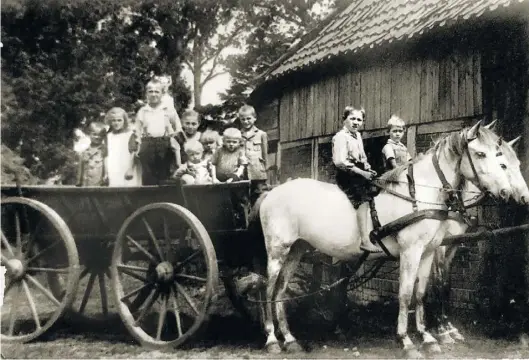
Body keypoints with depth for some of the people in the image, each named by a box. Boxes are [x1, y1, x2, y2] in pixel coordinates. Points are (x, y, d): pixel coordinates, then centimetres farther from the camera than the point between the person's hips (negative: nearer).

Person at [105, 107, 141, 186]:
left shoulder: (130, 135, -1)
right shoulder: (109, 136, 14)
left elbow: (135, 155, -4)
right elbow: (106, 155, 17)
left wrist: (131, 169, -10)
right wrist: (105, 172, 12)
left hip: (126, 174, -4)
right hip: (112, 175, 4)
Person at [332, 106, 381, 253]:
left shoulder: (357, 135, 18)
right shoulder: (341, 136, -10)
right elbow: (340, 161, -20)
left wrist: (368, 170, 6)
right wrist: (362, 173, -20)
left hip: (359, 174, 10)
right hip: (347, 176, -10)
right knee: (362, 200, -20)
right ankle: (365, 241, -26)